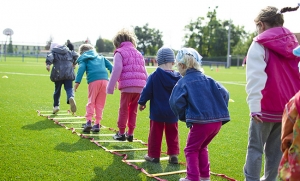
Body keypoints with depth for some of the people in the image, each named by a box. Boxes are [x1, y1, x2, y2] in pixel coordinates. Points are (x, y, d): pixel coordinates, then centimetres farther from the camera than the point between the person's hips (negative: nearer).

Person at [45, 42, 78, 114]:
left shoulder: (53, 52, 11)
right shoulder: (68, 51, 21)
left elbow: (50, 57, -10)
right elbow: (76, 55, 13)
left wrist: (48, 64, -25)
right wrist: (74, 64, 26)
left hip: (58, 73, -1)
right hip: (69, 73, 1)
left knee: (57, 90, 12)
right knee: (69, 88, -2)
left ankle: (56, 106, 16)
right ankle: (71, 97, -35)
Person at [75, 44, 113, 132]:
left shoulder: (83, 59, 17)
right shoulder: (101, 57, 30)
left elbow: (81, 69, -2)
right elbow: (110, 66, 20)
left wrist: (77, 81, -10)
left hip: (93, 81, -3)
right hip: (105, 80, 3)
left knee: (91, 102, 6)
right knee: (100, 103, 10)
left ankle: (88, 121, -8)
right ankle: (97, 124, 10)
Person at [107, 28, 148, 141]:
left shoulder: (119, 53, 4)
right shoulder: (138, 54, 23)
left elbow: (117, 70, -8)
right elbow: (145, 73, 20)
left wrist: (110, 87, -7)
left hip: (127, 86, -5)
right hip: (140, 87, 5)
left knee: (123, 110, 6)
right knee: (133, 111, 14)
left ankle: (121, 133, 12)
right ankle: (130, 133, 18)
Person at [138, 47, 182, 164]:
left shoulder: (154, 76, -14)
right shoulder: (178, 77, -4)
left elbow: (147, 91, -8)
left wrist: (142, 102, 7)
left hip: (157, 112, -2)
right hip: (172, 112, 3)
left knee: (155, 133, 8)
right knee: (172, 134, 15)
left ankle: (154, 155, 15)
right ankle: (173, 155, 14)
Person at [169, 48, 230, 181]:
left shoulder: (183, 82, -3)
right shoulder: (208, 80, 13)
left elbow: (176, 102, -14)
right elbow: (224, 94, 6)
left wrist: (183, 116, 2)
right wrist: (219, 111, 13)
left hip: (200, 122, -6)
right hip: (217, 121, 6)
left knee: (191, 150, 12)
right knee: (202, 148, 25)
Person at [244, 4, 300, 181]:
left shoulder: (260, 45, -8)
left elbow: (256, 76, -18)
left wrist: (254, 105, -23)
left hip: (267, 107, -5)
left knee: (255, 147, 5)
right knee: (276, 148, 15)